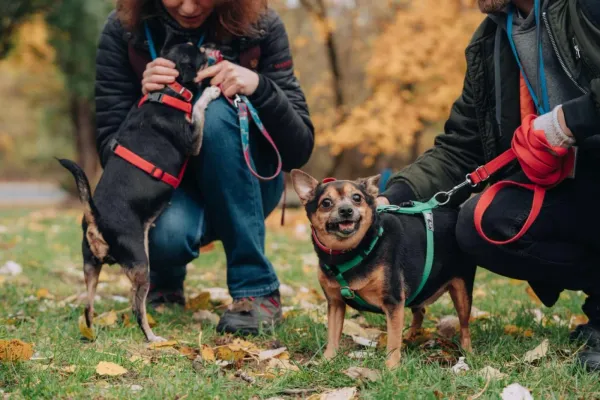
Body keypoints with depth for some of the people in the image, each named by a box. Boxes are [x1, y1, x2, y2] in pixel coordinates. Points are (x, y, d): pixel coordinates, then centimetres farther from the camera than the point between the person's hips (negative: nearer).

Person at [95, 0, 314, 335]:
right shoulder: (124, 30, -14)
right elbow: (111, 152, -13)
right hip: (166, 183, 0)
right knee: (168, 232, -35)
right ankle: (167, 279, 8)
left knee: (217, 112, -31)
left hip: (240, 188, 0)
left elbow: (300, 150, -16)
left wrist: (259, 87, -33)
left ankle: (257, 289, -23)